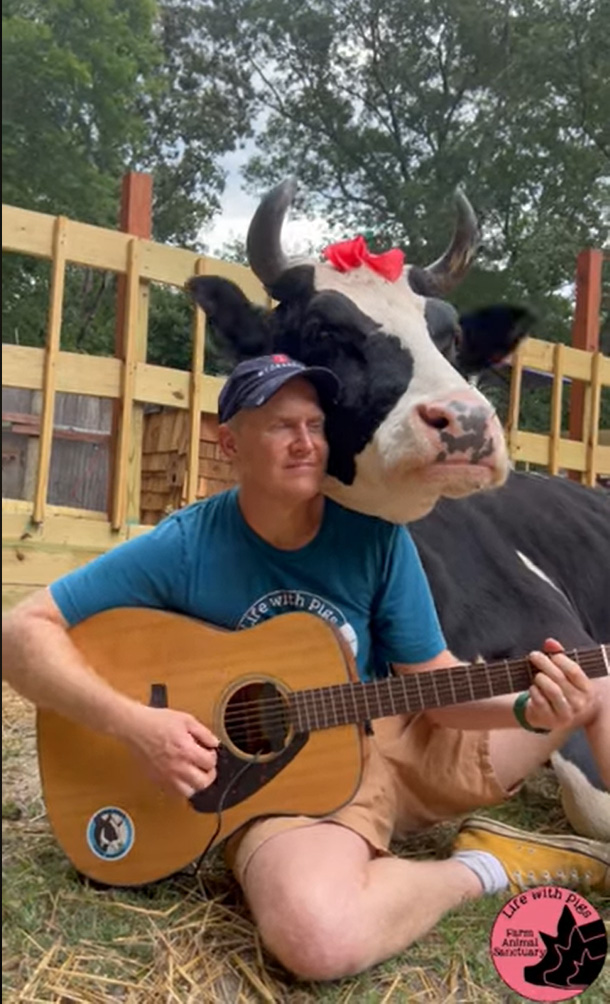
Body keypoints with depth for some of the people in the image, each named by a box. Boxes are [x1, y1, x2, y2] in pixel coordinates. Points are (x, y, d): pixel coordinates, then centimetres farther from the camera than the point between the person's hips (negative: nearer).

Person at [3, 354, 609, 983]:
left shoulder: (374, 534, -8)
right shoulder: (183, 548, -15)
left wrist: (529, 709, -24)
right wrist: (133, 723, -28)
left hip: (396, 742, 4)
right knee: (316, 935, -38)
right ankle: (481, 867, -8)